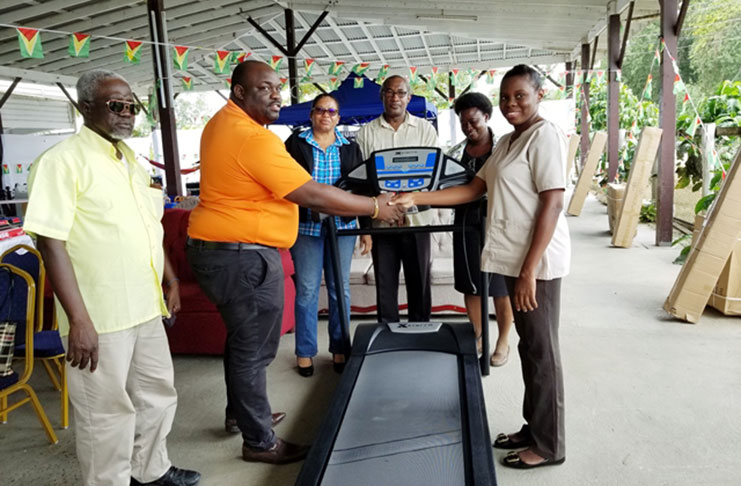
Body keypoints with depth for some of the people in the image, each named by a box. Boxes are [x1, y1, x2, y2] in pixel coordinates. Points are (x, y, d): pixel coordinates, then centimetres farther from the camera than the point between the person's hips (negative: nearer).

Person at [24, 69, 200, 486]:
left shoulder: (133, 161, 13)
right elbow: (51, 242, -17)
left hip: (147, 308, 8)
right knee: (108, 412, 6)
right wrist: (78, 319, -20)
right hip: (100, 316, -8)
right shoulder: (63, 161, -11)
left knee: (158, 395, 20)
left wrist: (170, 280, 18)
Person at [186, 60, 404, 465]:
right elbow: (313, 195, -23)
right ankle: (259, 442, 17)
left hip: (220, 249, 11)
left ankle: (243, 412, 42)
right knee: (253, 350, 2)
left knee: (242, 339, 24)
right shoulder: (253, 139, -23)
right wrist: (375, 207, -13)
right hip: (242, 256, -11)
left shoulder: (223, 124, 11)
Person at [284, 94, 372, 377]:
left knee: (340, 288, 7)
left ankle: (339, 349, 20)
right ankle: (305, 351, 14)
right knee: (306, 290, 1)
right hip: (305, 226, -2)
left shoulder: (350, 148, 11)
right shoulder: (295, 143, 5)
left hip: (342, 226, 2)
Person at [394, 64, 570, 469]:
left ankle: (548, 445, 16)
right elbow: (473, 190, 15)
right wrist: (416, 198, 7)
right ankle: (533, 427, 30)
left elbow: (552, 204, -18)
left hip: (537, 261, -9)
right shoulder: (506, 142, 16)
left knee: (542, 350, 1)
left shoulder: (544, 135, -11)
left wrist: (530, 270, -22)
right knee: (528, 346, 16)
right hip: (515, 258, 9)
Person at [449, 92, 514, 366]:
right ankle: (477, 337, 27)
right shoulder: (457, 152, 7)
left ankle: (503, 341, 20)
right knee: (470, 283, 10)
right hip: (467, 222, 4)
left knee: (499, 286, 4)